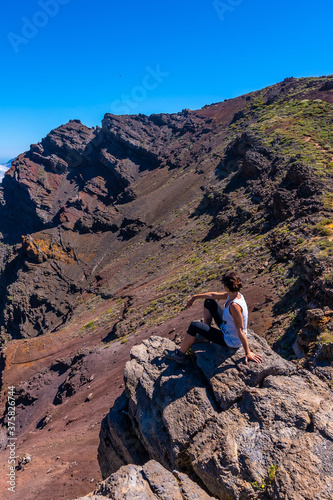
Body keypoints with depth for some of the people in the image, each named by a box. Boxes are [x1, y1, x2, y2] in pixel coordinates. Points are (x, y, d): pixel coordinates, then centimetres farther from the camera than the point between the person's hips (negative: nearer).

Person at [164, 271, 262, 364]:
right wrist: (195, 297, 14)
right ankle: (205, 334, 29)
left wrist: (248, 353, -24)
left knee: (194, 326, -9)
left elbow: (240, 331, -31)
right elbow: (214, 295, 6)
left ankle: (180, 354, 14)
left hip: (230, 342, -9)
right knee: (209, 302, 15)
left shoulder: (234, 305, -36)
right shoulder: (233, 295, -9)